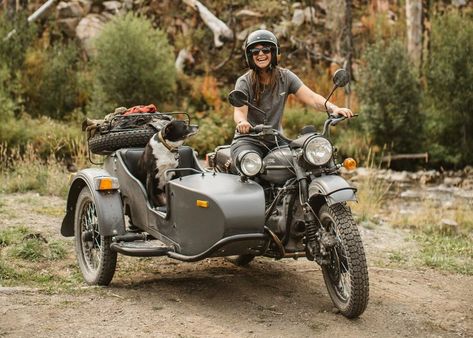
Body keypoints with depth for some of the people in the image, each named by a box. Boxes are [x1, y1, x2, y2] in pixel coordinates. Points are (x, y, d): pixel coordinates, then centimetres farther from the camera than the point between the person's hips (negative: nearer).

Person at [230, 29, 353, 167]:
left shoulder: (285, 77, 4)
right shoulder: (244, 82, -3)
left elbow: (311, 97, -6)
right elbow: (239, 110, -18)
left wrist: (333, 108, -25)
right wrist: (241, 122, -43)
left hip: (276, 141, 3)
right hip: (248, 140, -3)